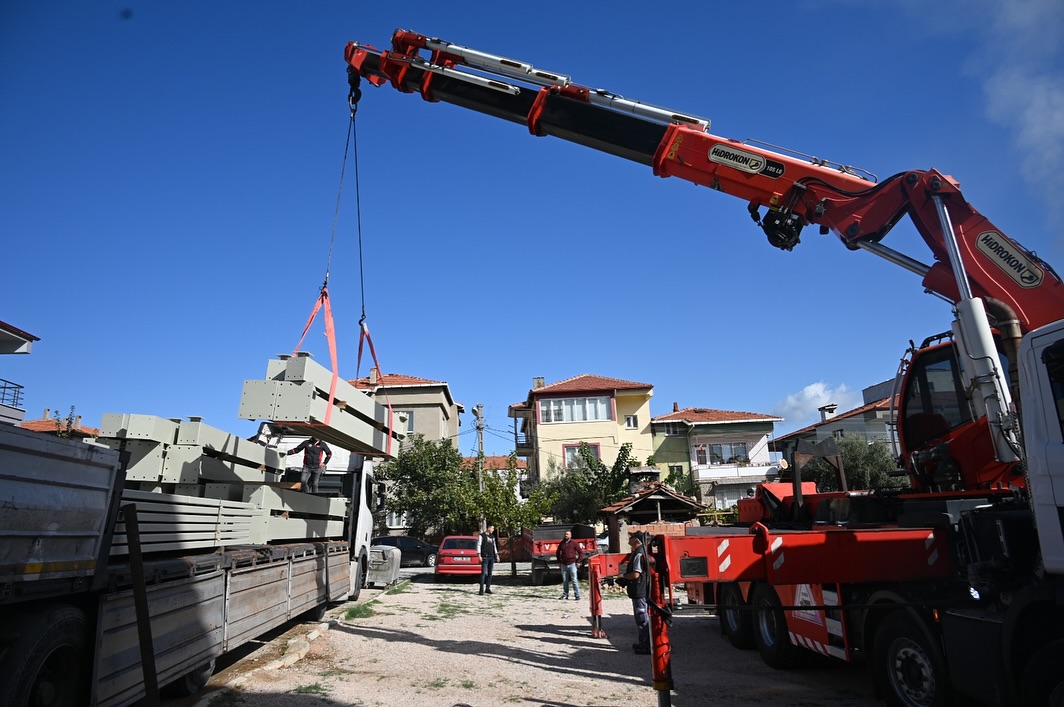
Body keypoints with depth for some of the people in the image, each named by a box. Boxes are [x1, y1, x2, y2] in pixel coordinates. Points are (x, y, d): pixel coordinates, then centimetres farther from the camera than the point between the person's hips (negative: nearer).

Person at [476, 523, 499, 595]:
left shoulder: (492, 537, 17)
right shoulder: (481, 536, -2)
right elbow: (478, 546, -6)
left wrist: (497, 556, 15)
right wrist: (479, 556, -14)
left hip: (491, 557, 6)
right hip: (484, 557, -6)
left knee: (490, 573, 4)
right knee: (483, 573, -12)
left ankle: (488, 588, 10)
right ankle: (481, 589, -11)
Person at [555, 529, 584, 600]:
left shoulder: (574, 543, -3)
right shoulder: (561, 544, 9)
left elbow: (581, 552, -1)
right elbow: (557, 552, 23)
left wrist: (578, 561, -4)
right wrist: (559, 561, 14)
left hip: (572, 564, -4)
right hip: (564, 565, 4)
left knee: (574, 580, -4)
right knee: (565, 581, 9)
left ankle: (577, 595, -1)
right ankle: (565, 595, 18)